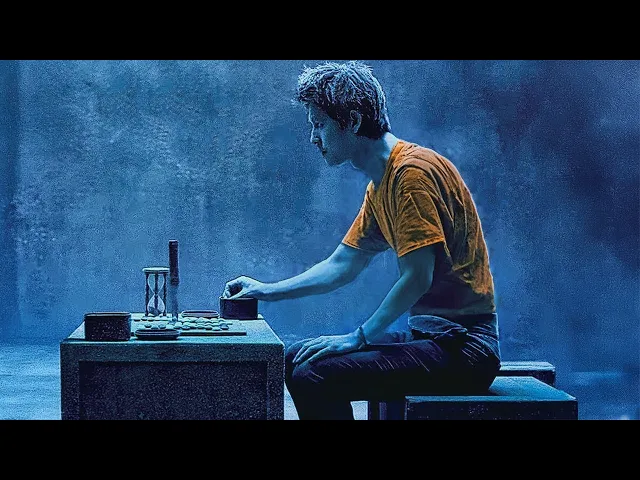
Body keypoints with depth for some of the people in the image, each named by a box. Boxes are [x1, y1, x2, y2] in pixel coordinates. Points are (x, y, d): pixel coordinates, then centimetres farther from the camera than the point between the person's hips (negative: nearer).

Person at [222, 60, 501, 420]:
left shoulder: (412, 171, -15)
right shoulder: (380, 187, 16)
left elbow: (417, 278, -20)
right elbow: (341, 266, 23)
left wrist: (359, 336, -14)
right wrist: (267, 291, 19)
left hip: (463, 345, -10)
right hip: (431, 335, 10)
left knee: (314, 376, -22)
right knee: (296, 360, 11)